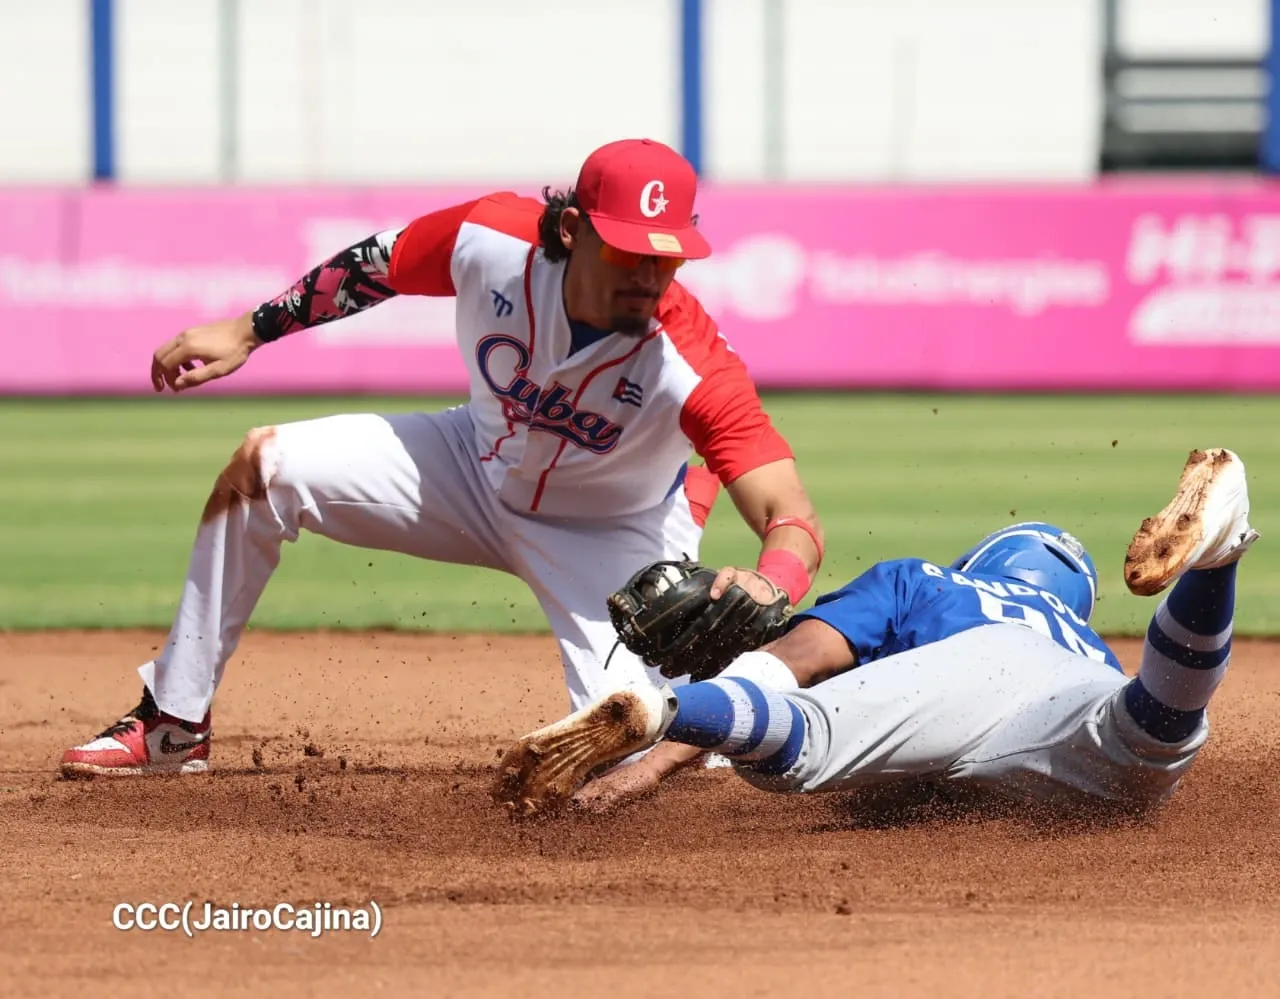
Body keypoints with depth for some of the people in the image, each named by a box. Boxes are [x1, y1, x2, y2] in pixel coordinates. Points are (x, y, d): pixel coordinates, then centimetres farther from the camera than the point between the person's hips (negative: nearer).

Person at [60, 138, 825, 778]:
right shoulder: (493, 239, -28)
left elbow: (796, 521, -46)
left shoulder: (695, 367, -38)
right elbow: (376, 267, -5)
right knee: (267, 466, -12)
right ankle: (174, 727, 2)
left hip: (614, 535, -4)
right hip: (482, 464, 4)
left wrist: (764, 590, -68)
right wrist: (247, 332, -1)